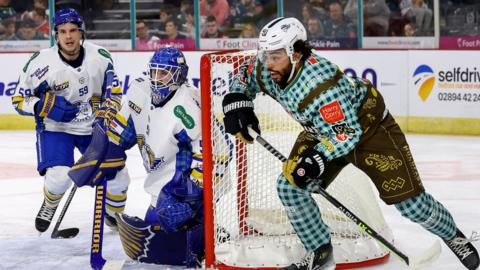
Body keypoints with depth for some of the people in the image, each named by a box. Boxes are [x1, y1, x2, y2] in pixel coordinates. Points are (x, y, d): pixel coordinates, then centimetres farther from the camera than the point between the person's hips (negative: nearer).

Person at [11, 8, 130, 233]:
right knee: (60, 176, -25)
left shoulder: (99, 56, -11)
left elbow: (113, 88, 6)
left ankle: (114, 215, 31)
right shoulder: (41, 62, -19)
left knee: (119, 176, -1)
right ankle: (49, 206, 11)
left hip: (93, 127, 3)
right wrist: (48, 107, -26)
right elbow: (20, 100, -11)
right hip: (55, 128, -3)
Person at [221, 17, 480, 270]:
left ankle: (453, 236, 22)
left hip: (369, 126, -7)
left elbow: (346, 134, -33)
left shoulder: (322, 83, -39)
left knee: (409, 201, -6)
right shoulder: (266, 69, -18)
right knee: (289, 186, -10)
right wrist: (236, 101, -10)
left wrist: (317, 160, -42)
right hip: (322, 131, 7)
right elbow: (245, 75, 7)